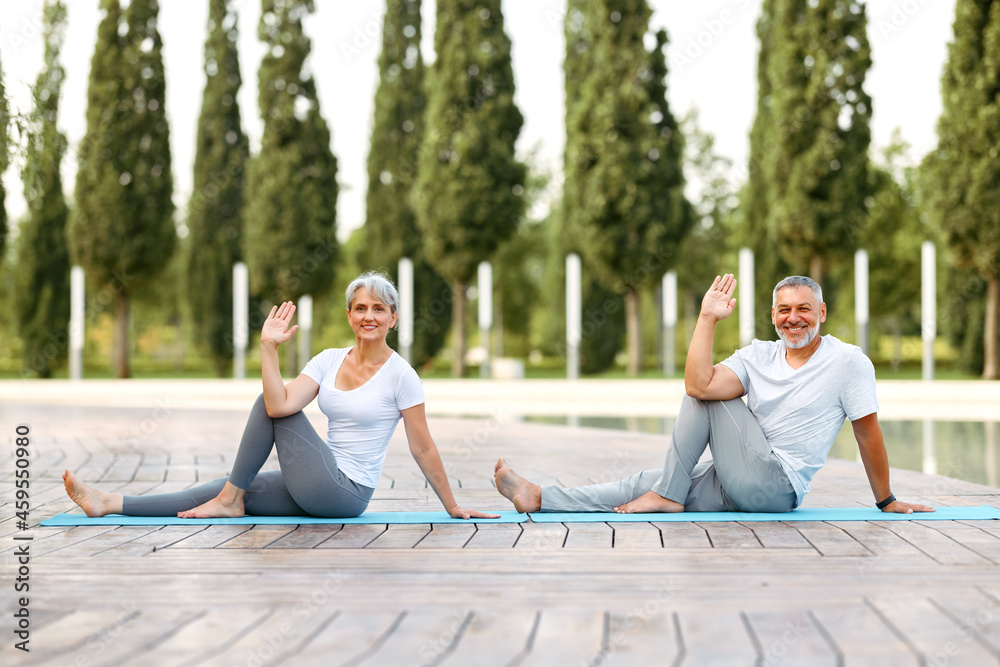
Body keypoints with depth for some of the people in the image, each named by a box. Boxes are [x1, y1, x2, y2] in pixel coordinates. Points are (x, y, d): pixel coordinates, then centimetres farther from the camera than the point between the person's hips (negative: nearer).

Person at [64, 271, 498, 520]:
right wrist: (269, 347, -17)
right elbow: (280, 405, -11)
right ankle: (110, 504, -5)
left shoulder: (400, 376, -10)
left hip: (346, 492, -6)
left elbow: (423, 449, -4)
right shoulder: (329, 361, 5)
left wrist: (453, 508, -2)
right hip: (321, 490, 6)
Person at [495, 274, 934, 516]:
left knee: (705, 399, -11)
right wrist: (708, 318, -10)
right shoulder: (759, 355, 7)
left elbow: (867, 432, -2)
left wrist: (886, 502, 3)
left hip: (778, 485, -6)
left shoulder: (849, 361, -5)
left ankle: (667, 495, -4)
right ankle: (538, 499, -8)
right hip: (740, 487, 6)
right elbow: (699, 384, -11)